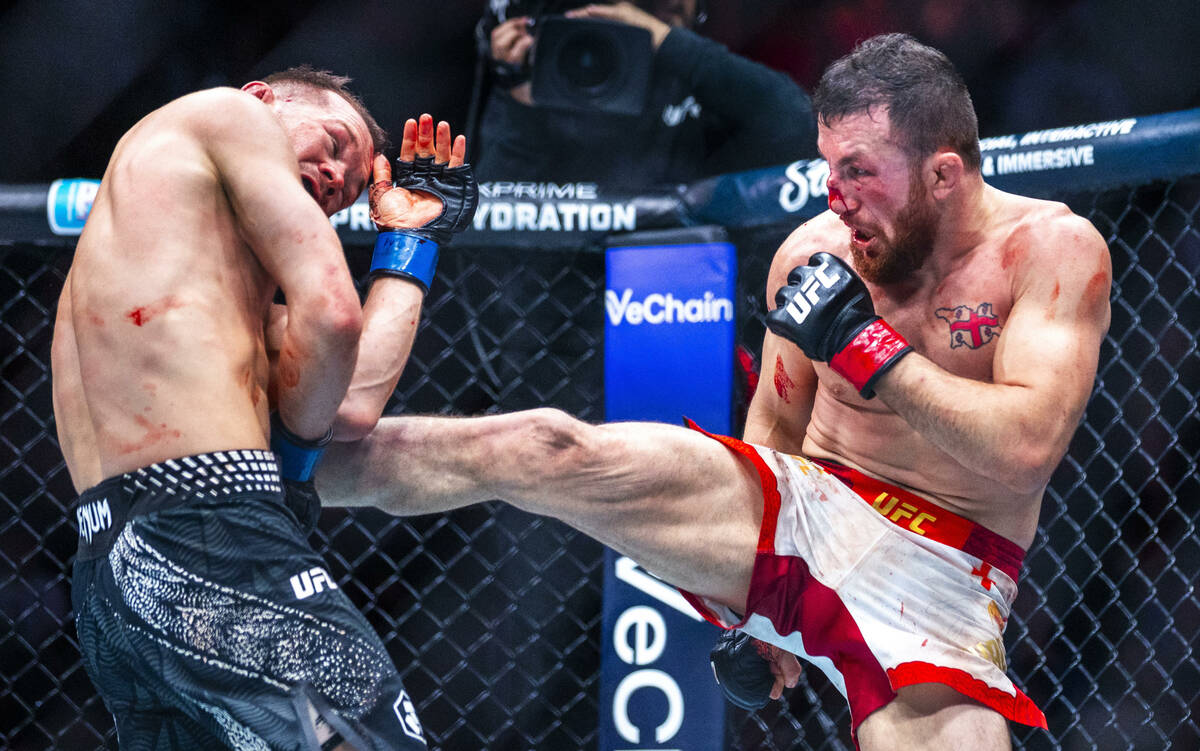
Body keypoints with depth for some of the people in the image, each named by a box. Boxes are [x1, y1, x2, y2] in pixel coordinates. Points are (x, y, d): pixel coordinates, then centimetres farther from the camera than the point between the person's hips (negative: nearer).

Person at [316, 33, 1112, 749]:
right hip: (801, 518, 3)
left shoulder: (1054, 247, -10)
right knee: (548, 450, -15)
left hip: (941, 587, -2)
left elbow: (1026, 451, -22)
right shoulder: (817, 249, 2)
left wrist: (869, 345, -22)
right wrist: (742, 605, 15)